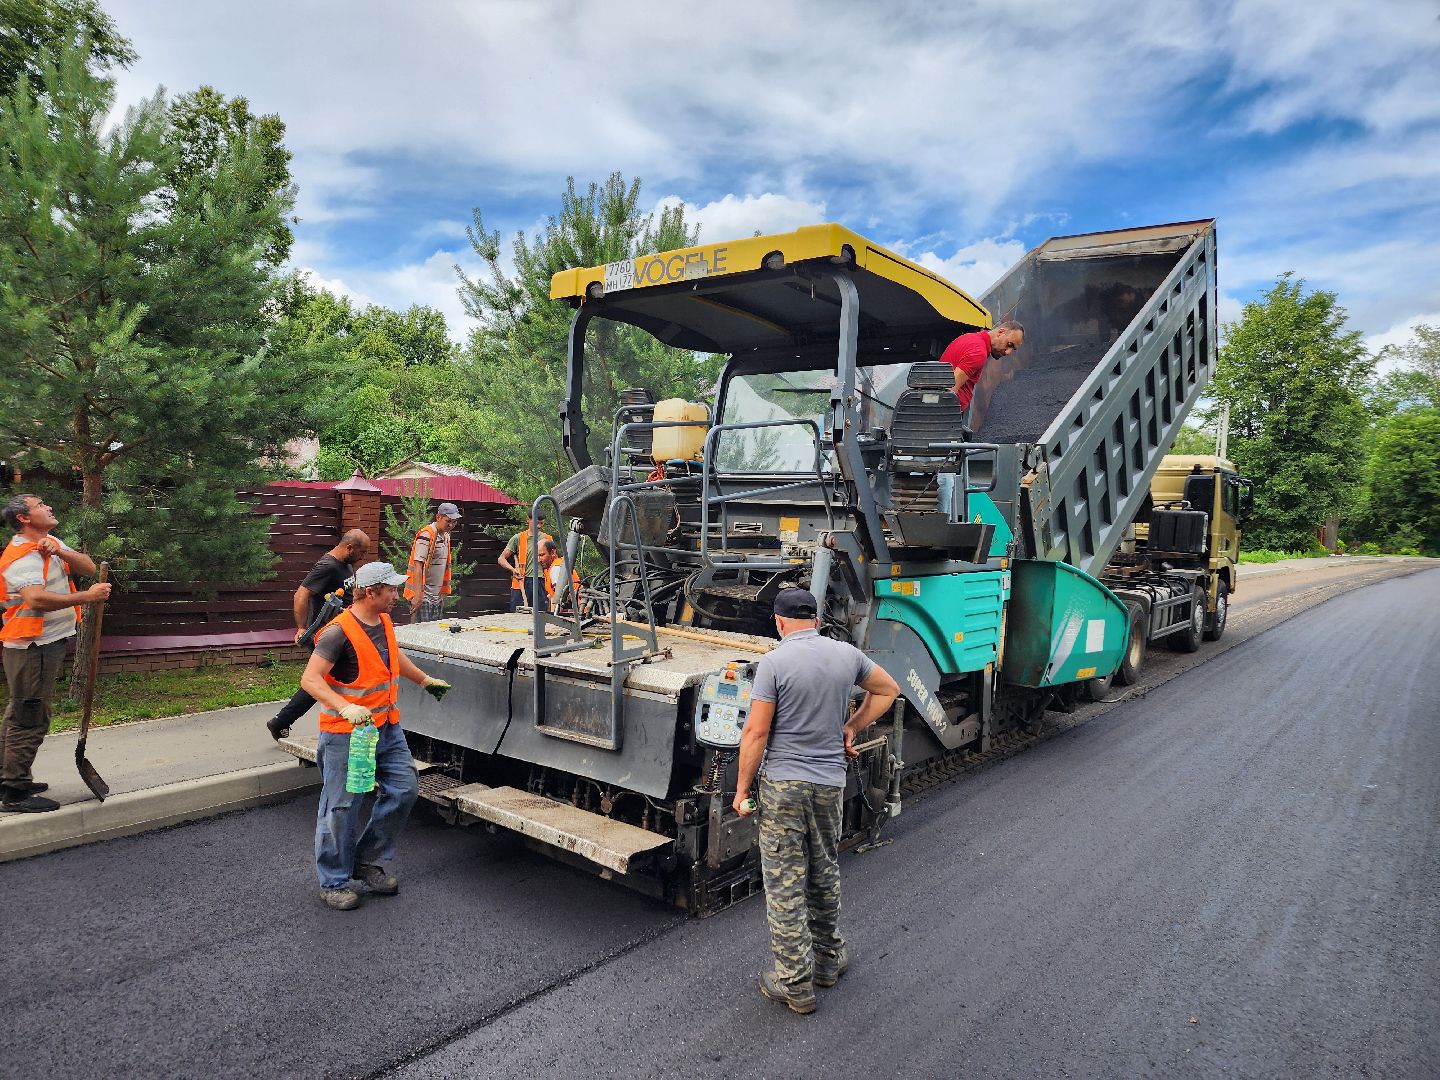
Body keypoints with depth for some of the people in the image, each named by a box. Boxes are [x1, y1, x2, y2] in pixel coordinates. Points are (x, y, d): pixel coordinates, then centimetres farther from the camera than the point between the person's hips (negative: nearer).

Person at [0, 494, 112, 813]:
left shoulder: (51, 543, 12)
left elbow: (88, 568, 2)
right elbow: (35, 599, -33)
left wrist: (59, 551, -14)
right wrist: (87, 596, -35)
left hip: (48, 643, 10)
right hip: (32, 646, -10)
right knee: (31, 718, -6)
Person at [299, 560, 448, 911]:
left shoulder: (384, 622, 6)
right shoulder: (340, 632, -20)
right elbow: (310, 679, -25)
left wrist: (425, 680, 37)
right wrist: (345, 707, -38)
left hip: (387, 726, 8)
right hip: (347, 733, -8)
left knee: (404, 789, 9)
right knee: (342, 806, 3)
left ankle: (368, 861, 25)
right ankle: (334, 883, 20)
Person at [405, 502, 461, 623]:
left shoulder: (446, 536, 13)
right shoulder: (426, 535, -13)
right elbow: (418, 566, -18)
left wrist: (443, 594, 16)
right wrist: (418, 594, -23)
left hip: (436, 596, 8)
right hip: (422, 596, -8)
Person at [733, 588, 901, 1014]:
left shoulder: (774, 662, -14)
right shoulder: (846, 655, 1)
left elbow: (756, 732, -15)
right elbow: (887, 689, 18)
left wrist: (742, 788, -6)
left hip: (783, 783, -5)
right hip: (831, 782, 5)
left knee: (785, 883, 5)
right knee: (825, 874, 22)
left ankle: (795, 983, 13)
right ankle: (828, 960, 36)